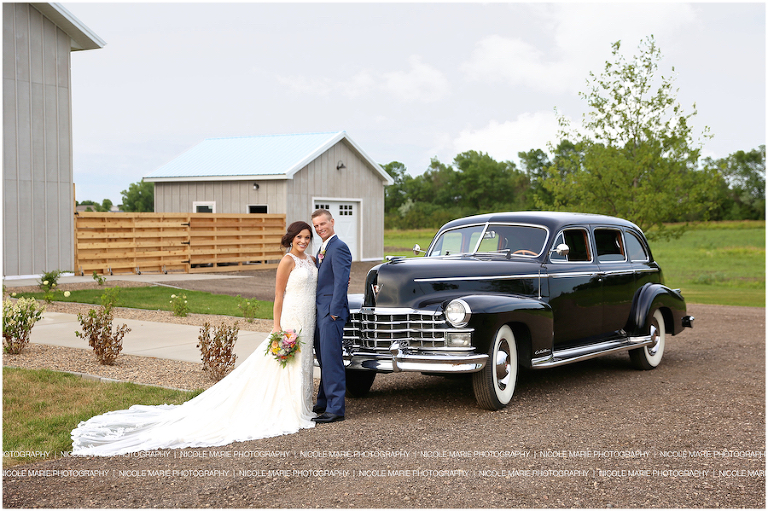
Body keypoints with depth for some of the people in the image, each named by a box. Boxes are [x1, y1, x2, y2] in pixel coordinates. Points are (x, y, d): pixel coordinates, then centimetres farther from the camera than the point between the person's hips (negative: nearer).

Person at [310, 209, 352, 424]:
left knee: (331, 360, -9)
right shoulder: (322, 249, 19)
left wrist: (334, 311, -19)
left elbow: (341, 281, -17)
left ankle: (335, 408, -7)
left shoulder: (338, 248, -12)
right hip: (320, 311, 10)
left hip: (331, 311, -10)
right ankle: (324, 402, 26)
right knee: (324, 360, 16)